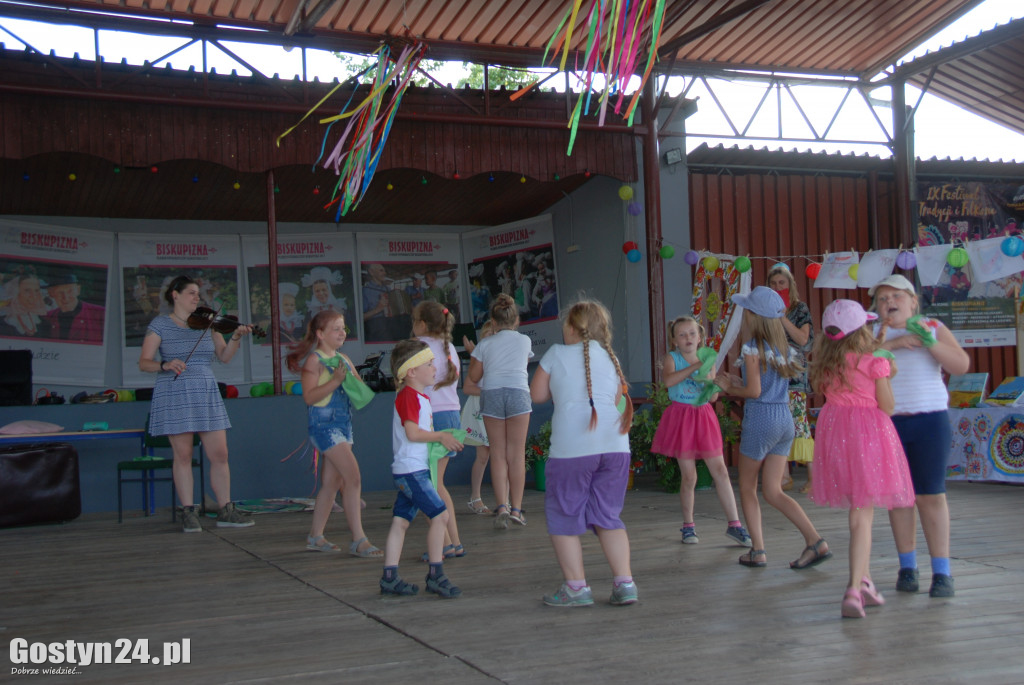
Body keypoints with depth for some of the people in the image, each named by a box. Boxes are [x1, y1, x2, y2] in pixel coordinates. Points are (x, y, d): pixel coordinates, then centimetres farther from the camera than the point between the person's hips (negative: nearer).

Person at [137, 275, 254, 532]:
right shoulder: (160, 324, 1)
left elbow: (224, 356, 5)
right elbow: (144, 363, -5)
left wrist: (236, 337, -12)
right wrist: (165, 365, -24)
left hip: (206, 395, 4)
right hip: (174, 397, -4)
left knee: (220, 455, 0)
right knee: (183, 456, -1)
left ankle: (225, 511, 8)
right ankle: (188, 512, 8)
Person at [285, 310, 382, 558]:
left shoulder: (343, 359, 14)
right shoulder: (314, 360, -8)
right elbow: (309, 396, -17)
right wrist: (335, 381, -25)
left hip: (344, 424, 8)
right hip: (324, 424, -8)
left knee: (332, 482, 12)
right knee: (353, 477, -14)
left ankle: (315, 536, 22)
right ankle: (358, 540, -11)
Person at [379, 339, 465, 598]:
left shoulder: (419, 397, 18)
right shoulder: (408, 396, -13)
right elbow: (413, 433, -21)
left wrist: (442, 439, 12)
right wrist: (440, 436, -10)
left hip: (410, 472, 10)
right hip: (412, 470, -10)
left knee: (400, 521, 9)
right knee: (440, 515, -10)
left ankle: (389, 577, 13)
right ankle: (436, 575, -4)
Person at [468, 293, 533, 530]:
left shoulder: (484, 344, 6)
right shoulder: (525, 341, 10)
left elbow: (473, 376, 6)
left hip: (491, 394, 0)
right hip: (518, 393, 0)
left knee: (498, 454, 4)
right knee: (516, 454, 4)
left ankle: (502, 505, -9)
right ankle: (516, 508, 4)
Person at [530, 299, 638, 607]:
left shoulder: (557, 354, 6)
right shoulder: (610, 357, 16)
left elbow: (537, 394, 10)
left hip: (572, 448, -4)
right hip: (614, 443, 4)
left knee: (563, 516, 8)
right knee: (608, 517, 13)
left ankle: (576, 587, 7)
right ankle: (624, 584, 6)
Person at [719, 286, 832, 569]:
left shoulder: (752, 347, -10)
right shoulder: (782, 346, 12)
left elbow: (754, 391, -15)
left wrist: (730, 388, 2)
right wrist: (739, 383, 20)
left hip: (760, 419, -7)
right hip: (785, 420, 7)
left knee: (747, 488, 8)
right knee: (773, 491, 9)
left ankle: (757, 551, 8)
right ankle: (815, 541, -3)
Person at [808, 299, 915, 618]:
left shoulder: (825, 361, 2)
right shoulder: (875, 362, -11)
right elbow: (887, 406, -7)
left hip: (836, 432, 5)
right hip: (869, 434, -5)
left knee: (858, 511, 19)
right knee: (863, 515, -3)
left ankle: (864, 580, 28)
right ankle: (854, 590, -10)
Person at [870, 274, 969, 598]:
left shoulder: (933, 328, 9)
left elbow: (961, 365, -2)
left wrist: (930, 341, -15)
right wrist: (892, 343, -18)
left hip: (930, 421, -1)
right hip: (885, 423, 1)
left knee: (931, 495, -2)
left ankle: (942, 571, 2)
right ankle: (907, 566, 14)